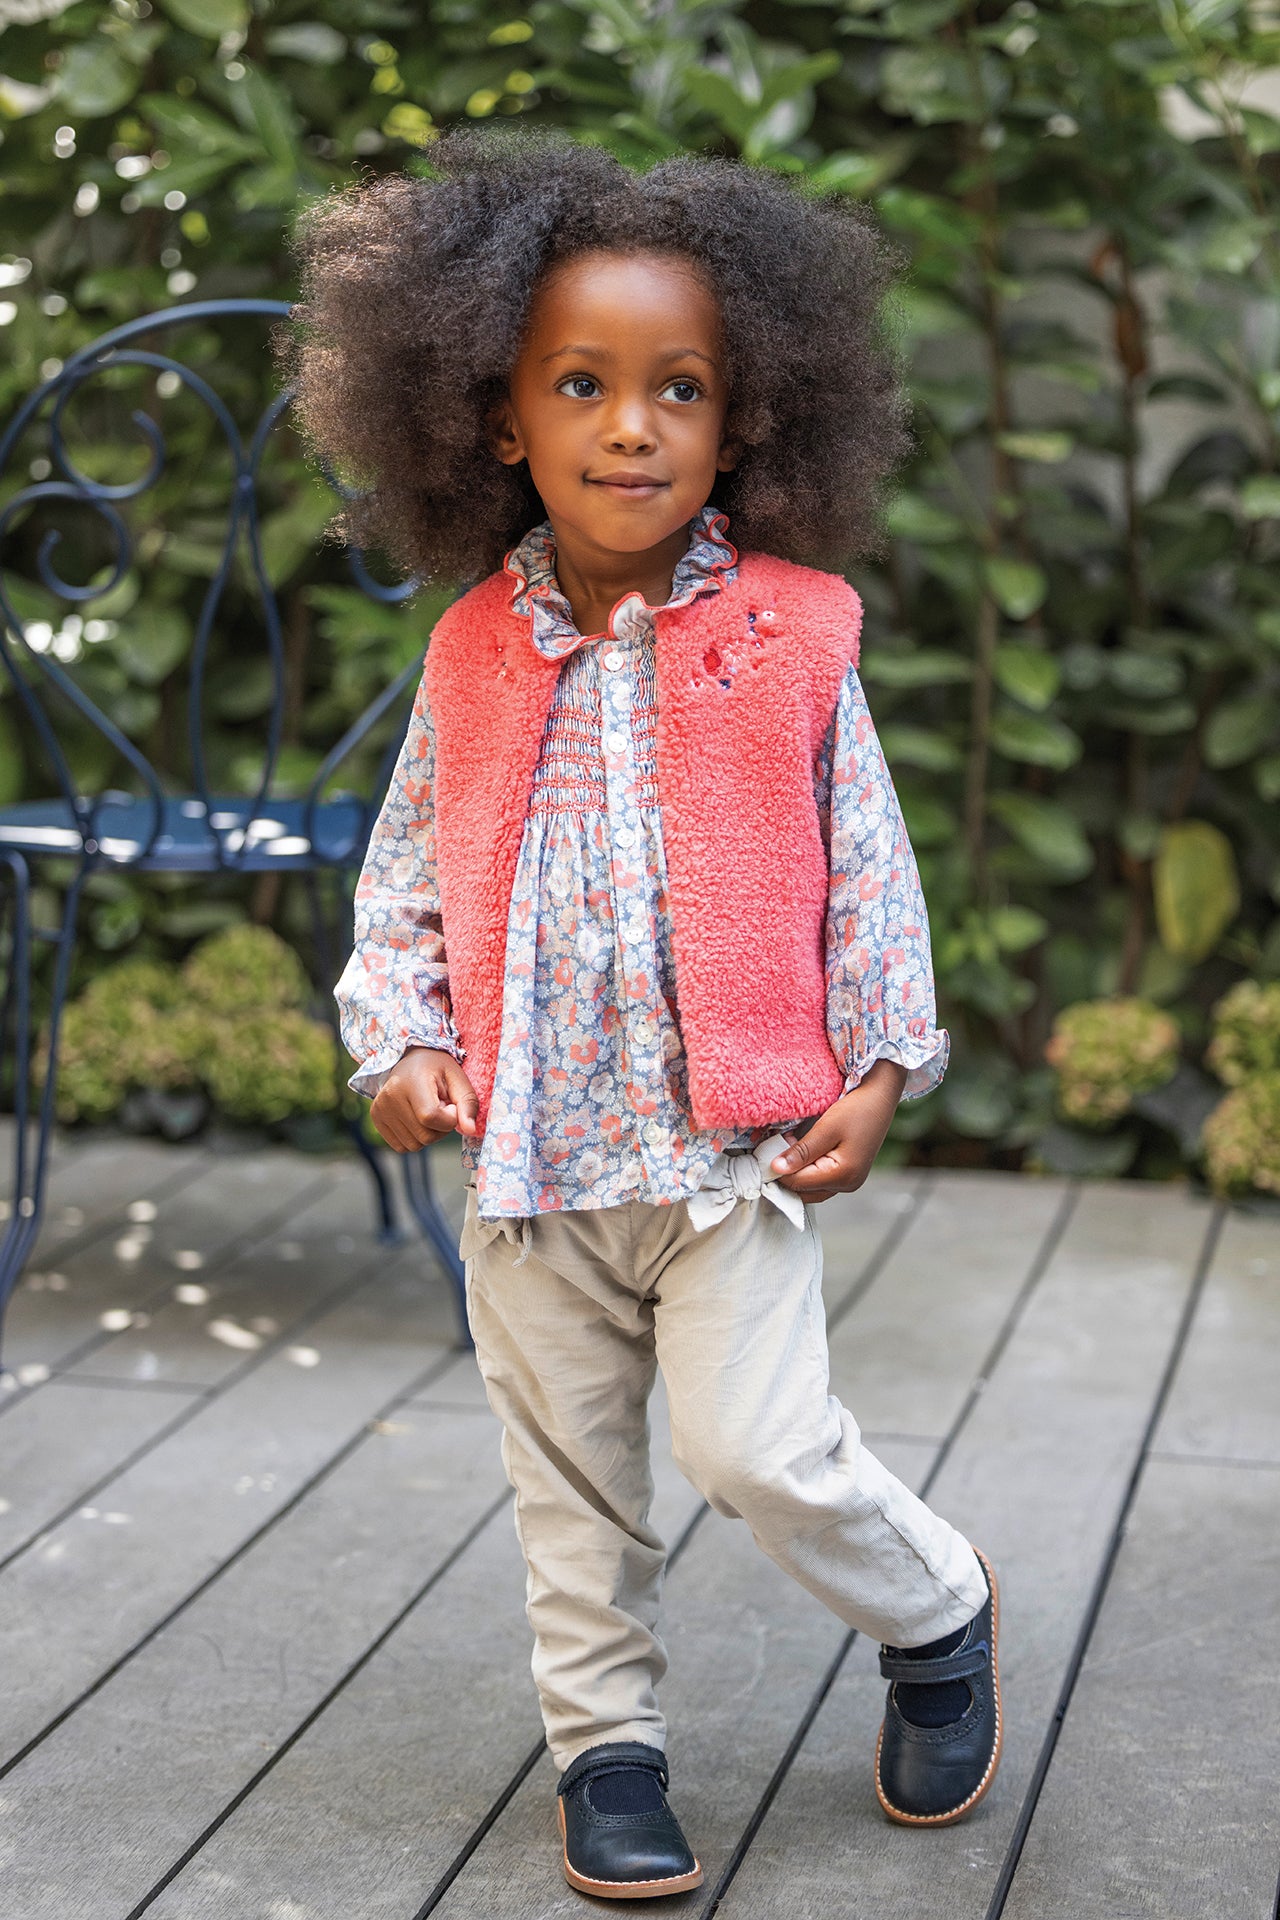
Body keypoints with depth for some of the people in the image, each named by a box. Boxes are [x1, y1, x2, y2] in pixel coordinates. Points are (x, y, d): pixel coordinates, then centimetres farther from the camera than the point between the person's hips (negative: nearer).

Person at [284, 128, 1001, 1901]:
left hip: (736, 1137, -3)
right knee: (569, 1480, 12)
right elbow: (404, 872, 8)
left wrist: (879, 1067, -3)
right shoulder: (474, 657, 2)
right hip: (530, 1149, 3)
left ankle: (938, 1614, 22)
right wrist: (403, 1041, -4)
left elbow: (868, 865, 1)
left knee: (761, 1446, -8)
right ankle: (607, 1744, 31)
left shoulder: (787, 638, -4)